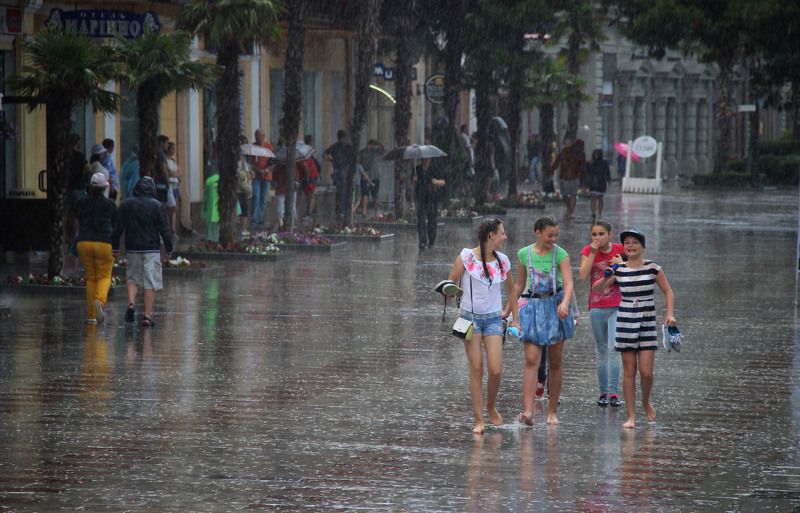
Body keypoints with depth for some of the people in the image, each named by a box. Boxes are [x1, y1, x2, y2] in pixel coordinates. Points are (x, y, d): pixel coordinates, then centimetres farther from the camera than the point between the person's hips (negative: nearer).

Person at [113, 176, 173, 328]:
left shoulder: (126, 205, 2)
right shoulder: (157, 206, -3)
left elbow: (118, 228, 2)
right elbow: (164, 229, -3)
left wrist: (114, 247, 7)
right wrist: (169, 248, 5)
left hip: (132, 249, 2)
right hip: (152, 249, -2)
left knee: (133, 277, 19)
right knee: (151, 283, 1)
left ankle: (131, 303, -7)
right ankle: (147, 316, -3)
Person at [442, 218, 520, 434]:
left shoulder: (502, 261, 6)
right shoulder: (466, 257, -5)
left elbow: (512, 289, 21)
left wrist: (514, 317, 19)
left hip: (493, 319, 3)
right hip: (470, 317, -2)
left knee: (495, 370, -9)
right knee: (476, 369, -4)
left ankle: (491, 408, 18)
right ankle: (478, 419, 2)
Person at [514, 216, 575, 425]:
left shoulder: (560, 255, -5)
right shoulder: (524, 254, 2)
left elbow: (568, 283, -16)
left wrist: (565, 304, -35)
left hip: (555, 307, 0)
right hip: (533, 306, 0)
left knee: (555, 363, 6)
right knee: (531, 360, -12)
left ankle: (552, 411, 17)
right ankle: (527, 411, -22)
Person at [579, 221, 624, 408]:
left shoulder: (620, 250, -1)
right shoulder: (588, 251, 1)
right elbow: (583, 276, -14)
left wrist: (621, 265, -14)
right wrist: (593, 252, -15)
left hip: (617, 306, -2)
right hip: (597, 307, 2)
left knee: (614, 348, -13)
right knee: (601, 351, 9)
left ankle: (614, 393, -13)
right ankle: (603, 392, 16)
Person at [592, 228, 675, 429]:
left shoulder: (652, 268, -3)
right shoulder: (619, 270, 2)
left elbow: (668, 291, 3)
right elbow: (597, 288, 6)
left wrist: (669, 314, -10)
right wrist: (605, 278, -14)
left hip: (647, 325, -1)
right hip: (625, 323, 1)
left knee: (646, 372, -6)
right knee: (629, 371, 3)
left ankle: (646, 403, 24)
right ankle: (631, 416, 9)